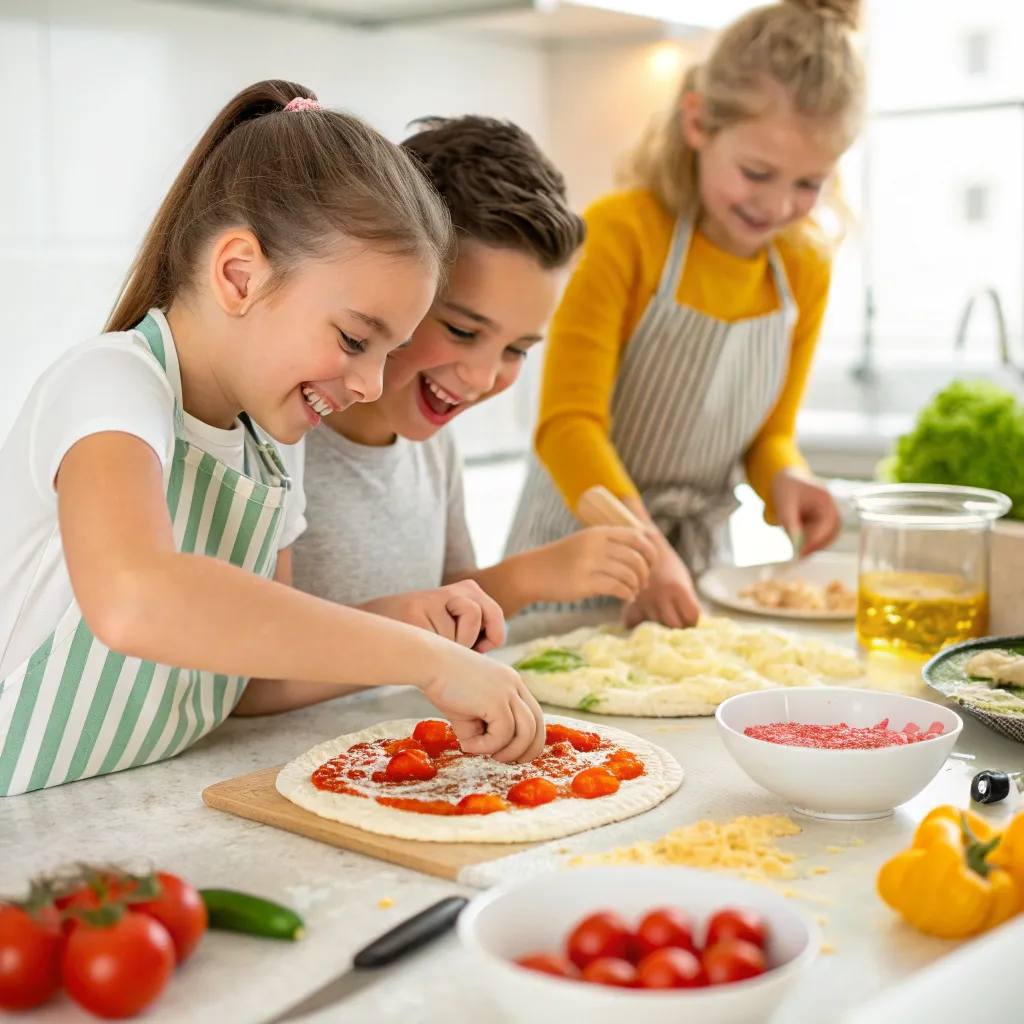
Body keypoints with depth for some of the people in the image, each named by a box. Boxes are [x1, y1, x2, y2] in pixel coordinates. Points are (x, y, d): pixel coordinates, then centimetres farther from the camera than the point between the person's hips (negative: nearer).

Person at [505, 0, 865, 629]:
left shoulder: (806, 269, 3)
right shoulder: (622, 231, -15)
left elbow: (771, 431, 12)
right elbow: (569, 422, -22)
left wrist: (785, 478, -11)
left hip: (698, 560, 5)